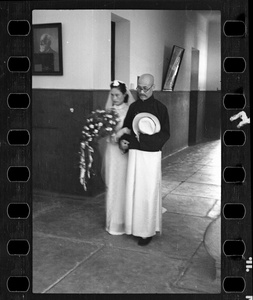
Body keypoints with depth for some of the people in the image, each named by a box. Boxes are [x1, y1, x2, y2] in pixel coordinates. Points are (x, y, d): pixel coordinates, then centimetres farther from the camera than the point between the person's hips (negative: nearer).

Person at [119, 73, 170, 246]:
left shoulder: (160, 108, -4)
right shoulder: (133, 107, 8)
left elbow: (165, 134, -6)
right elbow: (126, 128, 15)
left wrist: (144, 138, -17)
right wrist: (123, 141, -6)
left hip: (151, 156, -4)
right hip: (134, 154, 4)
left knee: (149, 192, 2)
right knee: (134, 190, 8)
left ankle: (149, 231, 15)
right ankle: (137, 226, 23)